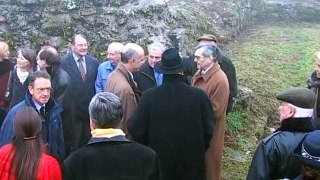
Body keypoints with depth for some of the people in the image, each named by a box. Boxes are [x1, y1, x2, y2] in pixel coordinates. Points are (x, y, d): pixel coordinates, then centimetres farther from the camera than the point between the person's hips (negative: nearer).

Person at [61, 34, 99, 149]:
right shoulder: (64, 63, -9)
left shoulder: (94, 62, 5)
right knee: (73, 144, 6)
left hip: (90, 109, 4)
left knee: (88, 142, 16)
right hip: (73, 110, -4)